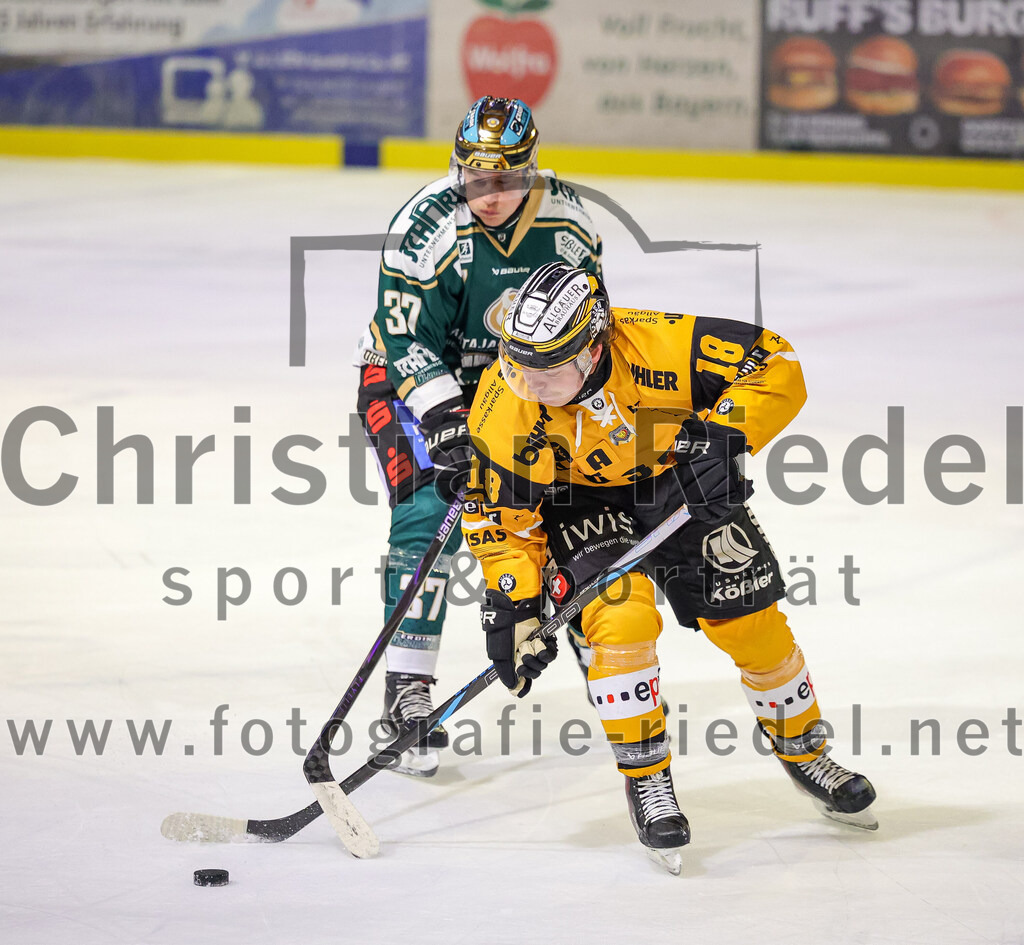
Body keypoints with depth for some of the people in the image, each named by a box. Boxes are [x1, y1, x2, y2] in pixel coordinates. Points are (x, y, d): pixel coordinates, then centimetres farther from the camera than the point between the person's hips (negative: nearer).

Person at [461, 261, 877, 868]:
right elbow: (500, 516, -16)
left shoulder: (656, 346, -34)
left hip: (683, 484, 1)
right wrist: (512, 607, -22)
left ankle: (802, 749, 26)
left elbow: (777, 365, -25)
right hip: (585, 503, -1)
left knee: (751, 623, -1)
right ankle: (646, 779, -8)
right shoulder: (504, 407, -28)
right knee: (621, 618, -24)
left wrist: (722, 436, -36)